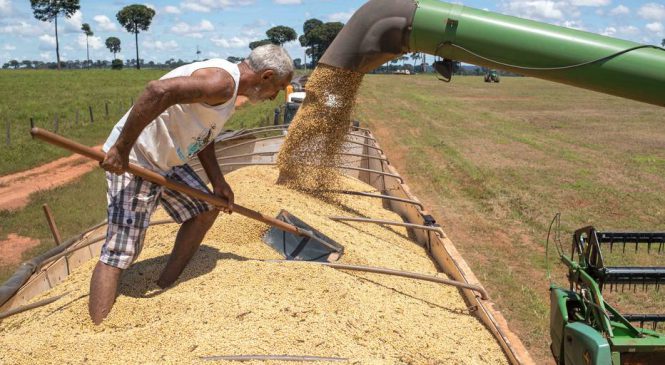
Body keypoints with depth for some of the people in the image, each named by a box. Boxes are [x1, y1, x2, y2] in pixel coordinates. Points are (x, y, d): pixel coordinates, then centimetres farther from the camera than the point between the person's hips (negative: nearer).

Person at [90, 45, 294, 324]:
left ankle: (164, 289, 24)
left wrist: (218, 182, 12)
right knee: (120, 252, -12)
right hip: (132, 159, -10)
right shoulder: (222, 82, -22)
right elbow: (159, 90, -36)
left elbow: (201, 135, 20)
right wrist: (121, 148, -33)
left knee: (205, 210, 18)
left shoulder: (230, 89, 11)